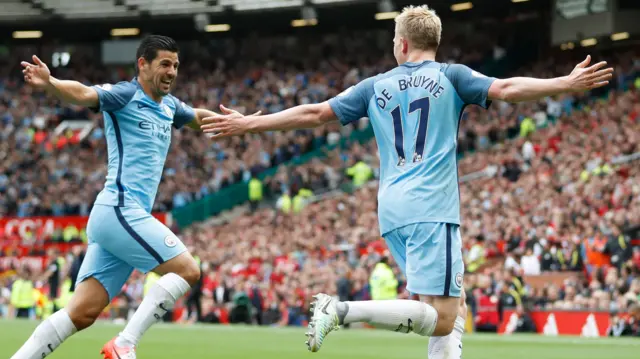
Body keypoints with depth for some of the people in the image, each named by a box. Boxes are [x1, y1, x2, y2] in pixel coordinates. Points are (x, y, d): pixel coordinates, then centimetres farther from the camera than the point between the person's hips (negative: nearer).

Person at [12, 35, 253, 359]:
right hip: (120, 210, -8)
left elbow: (198, 116, 42)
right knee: (186, 269, -10)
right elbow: (84, 94, -27)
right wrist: (49, 84, -45)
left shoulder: (168, 106, 19)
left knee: (82, 313, 1)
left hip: (113, 217, 8)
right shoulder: (124, 95, -7)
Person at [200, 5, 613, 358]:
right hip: (431, 209, -6)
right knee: (441, 320, -11)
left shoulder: (377, 86, 16)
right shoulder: (449, 76, 5)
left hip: (393, 211, 6)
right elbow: (505, 89, -8)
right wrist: (567, 83, -7)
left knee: (455, 309, 14)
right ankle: (343, 310, -25)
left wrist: (248, 124, 24)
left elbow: (313, 113, 16)